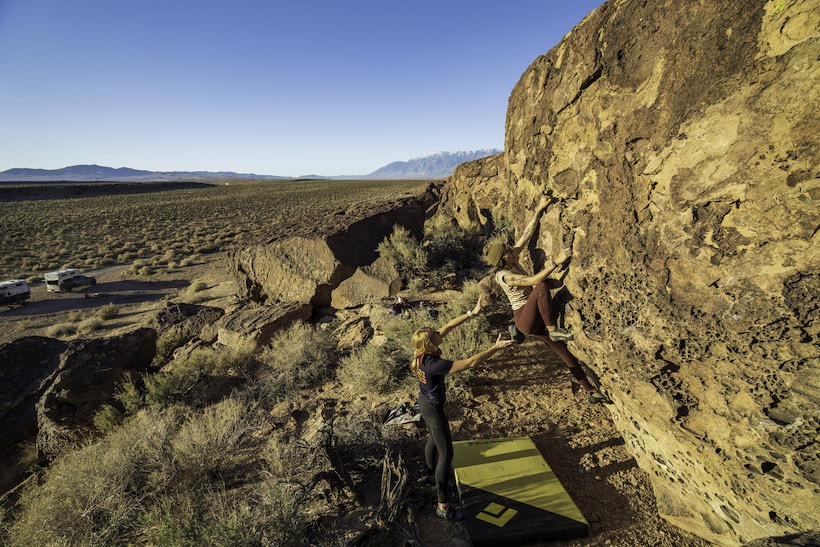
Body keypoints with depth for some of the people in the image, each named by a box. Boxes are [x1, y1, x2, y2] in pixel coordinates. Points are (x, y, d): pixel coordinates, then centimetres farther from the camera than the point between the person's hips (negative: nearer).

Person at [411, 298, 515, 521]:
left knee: (434, 439, 31)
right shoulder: (434, 365, -38)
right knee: (446, 453, 3)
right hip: (433, 409, -9)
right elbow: (470, 363, -38)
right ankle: (442, 505, 15)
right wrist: (495, 348, -32)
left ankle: (431, 472, 57)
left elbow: (448, 326, -9)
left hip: (425, 402, 9)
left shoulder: (423, 352, -14)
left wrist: (471, 313, -8)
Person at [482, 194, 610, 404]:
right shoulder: (503, 276, -19)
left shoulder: (513, 257, 2)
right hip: (524, 320, -7)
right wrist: (556, 262, -33)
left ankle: (591, 392, 20)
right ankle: (554, 330, -22)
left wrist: (539, 209, -1)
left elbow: (528, 233, 3)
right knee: (541, 288, -33)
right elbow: (534, 280, -29)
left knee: (567, 353, 7)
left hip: (537, 320, 7)